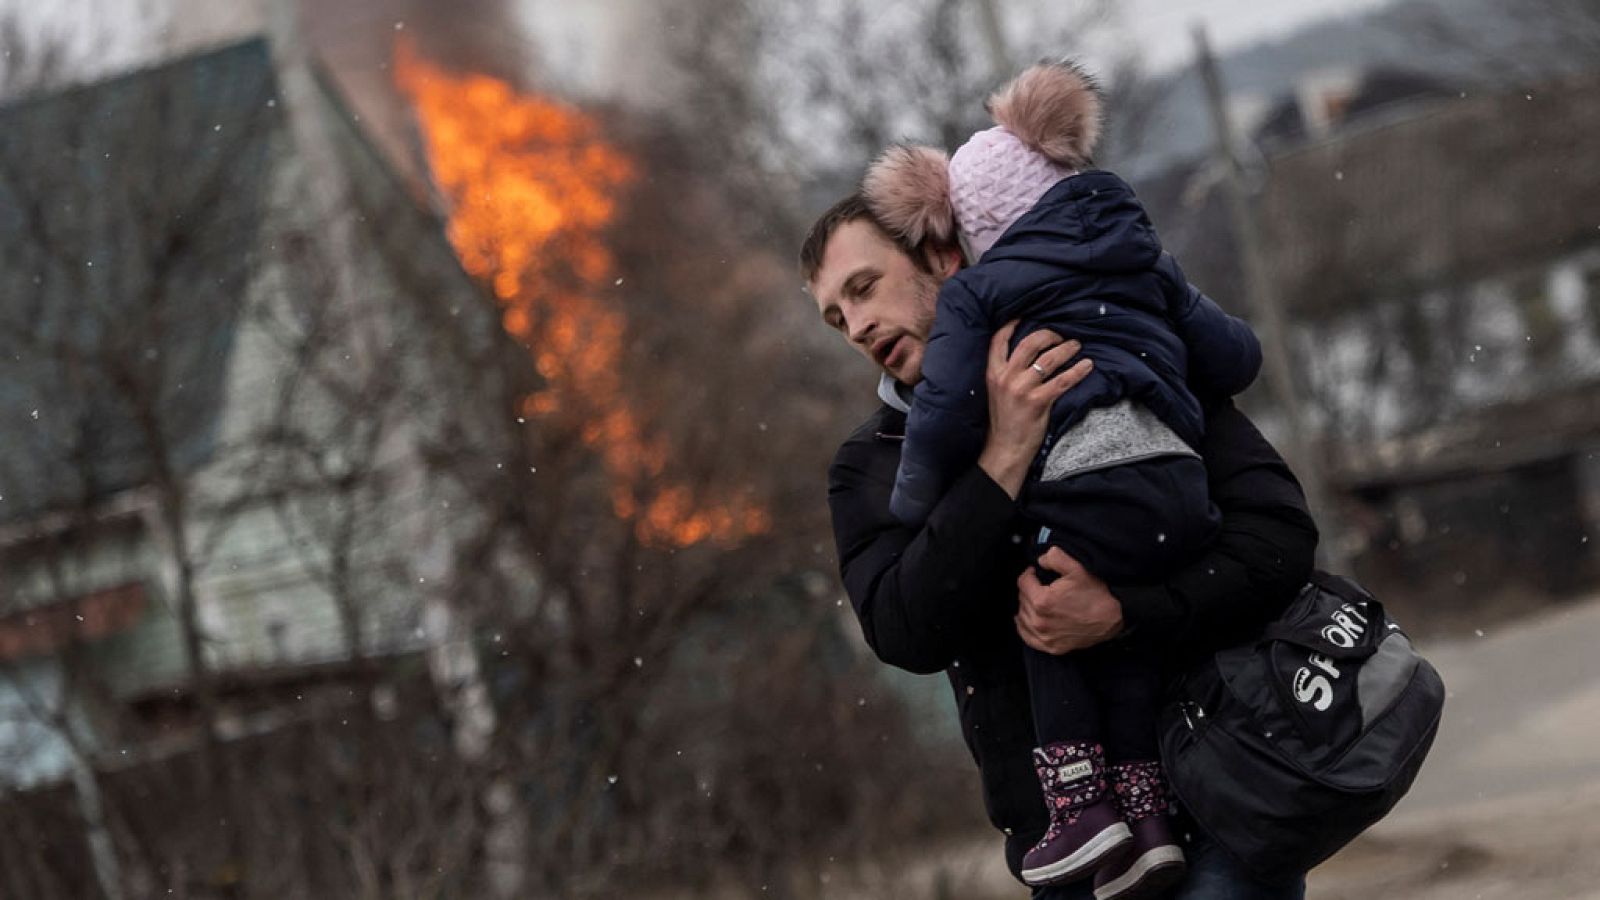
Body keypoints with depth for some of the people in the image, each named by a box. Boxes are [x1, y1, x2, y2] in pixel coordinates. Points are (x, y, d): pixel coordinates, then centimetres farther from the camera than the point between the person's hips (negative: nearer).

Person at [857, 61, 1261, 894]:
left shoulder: (973, 294, 12)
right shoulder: (1145, 264, 26)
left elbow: (945, 413, 0)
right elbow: (1236, 358, 23)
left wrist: (909, 514, 13)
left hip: (1086, 491, -5)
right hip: (1183, 492, 5)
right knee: (1122, 633, 21)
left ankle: (1080, 803, 6)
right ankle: (1147, 815, 15)